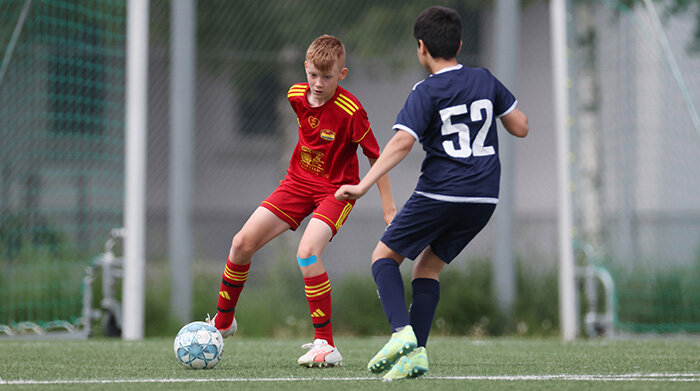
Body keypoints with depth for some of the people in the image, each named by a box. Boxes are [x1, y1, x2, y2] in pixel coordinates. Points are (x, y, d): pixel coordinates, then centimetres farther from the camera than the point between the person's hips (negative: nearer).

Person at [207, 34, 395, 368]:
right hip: (298, 181, 6)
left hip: (336, 190, -6)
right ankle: (223, 321, 20)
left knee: (307, 252, -29)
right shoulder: (297, 95, -5)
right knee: (242, 243, -2)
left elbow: (375, 157, -14)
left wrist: (389, 208, -13)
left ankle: (326, 346, -22)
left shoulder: (350, 111, -23)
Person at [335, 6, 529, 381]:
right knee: (428, 266, 16)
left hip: (440, 192, -6)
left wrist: (363, 185, -22)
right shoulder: (484, 80, 8)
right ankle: (417, 351, 0)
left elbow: (402, 142, -19)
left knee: (384, 256, 8)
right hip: (484, 198, 6)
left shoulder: (425, 93, -7)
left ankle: (402, 331, -14)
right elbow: (521, 127, 12)